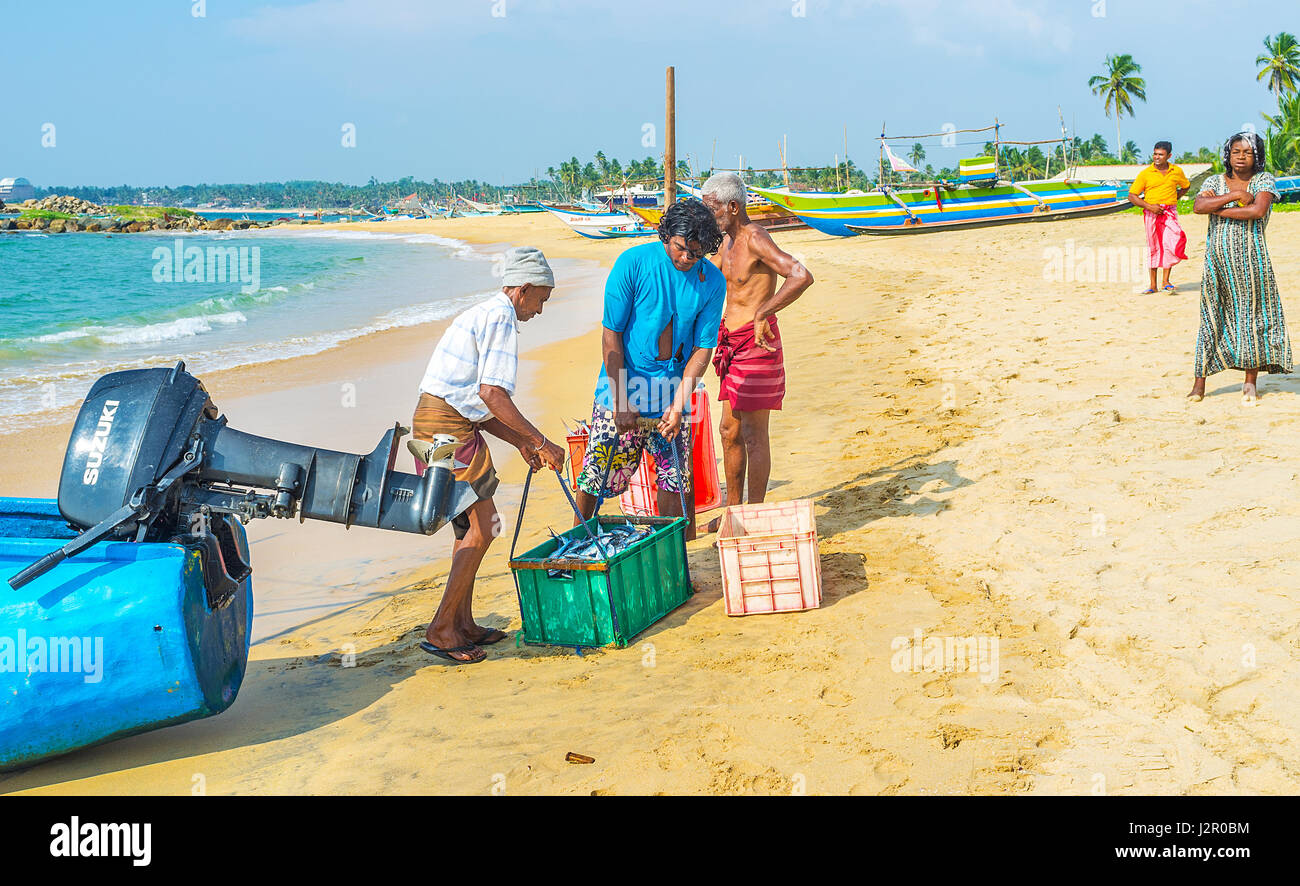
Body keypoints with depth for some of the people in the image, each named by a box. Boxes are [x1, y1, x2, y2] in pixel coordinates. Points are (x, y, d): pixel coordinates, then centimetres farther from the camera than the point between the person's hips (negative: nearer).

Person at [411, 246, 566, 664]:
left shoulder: (483, 314, 23)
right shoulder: (501, 318, -9)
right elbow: (493, 394, -19)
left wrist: (520, 441, 24)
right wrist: (541, 442, -14)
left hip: (432, 424, 10)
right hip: (448, 428, -10)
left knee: (468, 525, 16)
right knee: (483, 526, -6)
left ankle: (463, 624, 21)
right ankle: (441, 629, -4)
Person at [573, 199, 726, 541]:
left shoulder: (712, 282, -4)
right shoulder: (633, 263, -12)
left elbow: (703, 347, -1)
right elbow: (610, 334, -10)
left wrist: (679, 404, -12)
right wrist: (621, 402, -13)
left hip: (670, 392, 3)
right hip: (622, 388, -2)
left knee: (674, 479, 5)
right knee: (597, 476, -1)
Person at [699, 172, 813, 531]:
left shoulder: (755, 239, -17)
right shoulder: (728, 240, 12)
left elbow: (802, 276, -31)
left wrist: (762, 314, -31)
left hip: (756, 343, -9)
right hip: (732, 342, 9)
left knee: (753, 435, -2)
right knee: (730, 431, 15)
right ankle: (733, 508, 27)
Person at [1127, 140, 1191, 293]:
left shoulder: (1177, 171, 6)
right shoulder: (1145, 174, -1)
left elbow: (1186, 186, 25)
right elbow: (1132, 196, -1)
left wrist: (1173, 199, 9)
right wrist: (1150, 206, -12)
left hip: (1170, 212, 1)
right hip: (1151, 213, -1)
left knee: (1170, 242, -16)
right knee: (1154, 247, 4)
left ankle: (1166, 281, -6)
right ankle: (1153, 285, 12)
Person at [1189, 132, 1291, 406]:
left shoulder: (1264, 181, 3)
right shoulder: (1215, 182, 10)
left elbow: (1258, 210, -15)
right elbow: (1199, 206, -9)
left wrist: (1219, 210, -9)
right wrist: (1235, 195, -13)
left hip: (1250, 258, -2)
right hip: (1218, 258, 2)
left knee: (1252, 315, 1)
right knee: (1211, 316, 3)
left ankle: (1251, 383, 9)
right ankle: (1199, 383, 6)